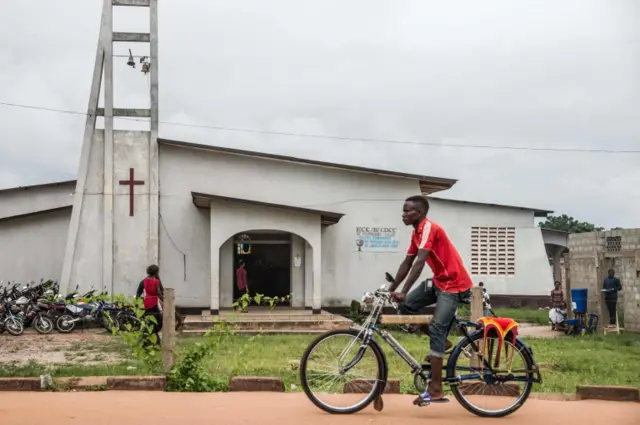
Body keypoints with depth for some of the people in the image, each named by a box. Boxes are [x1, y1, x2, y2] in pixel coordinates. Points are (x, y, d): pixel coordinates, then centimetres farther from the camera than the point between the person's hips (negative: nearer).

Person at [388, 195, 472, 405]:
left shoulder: (429, 228, -20)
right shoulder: (416, 233, 8)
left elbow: (419, 263, -29)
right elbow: (407, 264, 12)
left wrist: (403, 292, -34)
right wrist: (390, 289, 9)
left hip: (454, 283, -9)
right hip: (439, 281, 9)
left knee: (436, 329, -15)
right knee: (406, 306, -1)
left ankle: (436, 390, -15)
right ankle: (441, 342, 14)